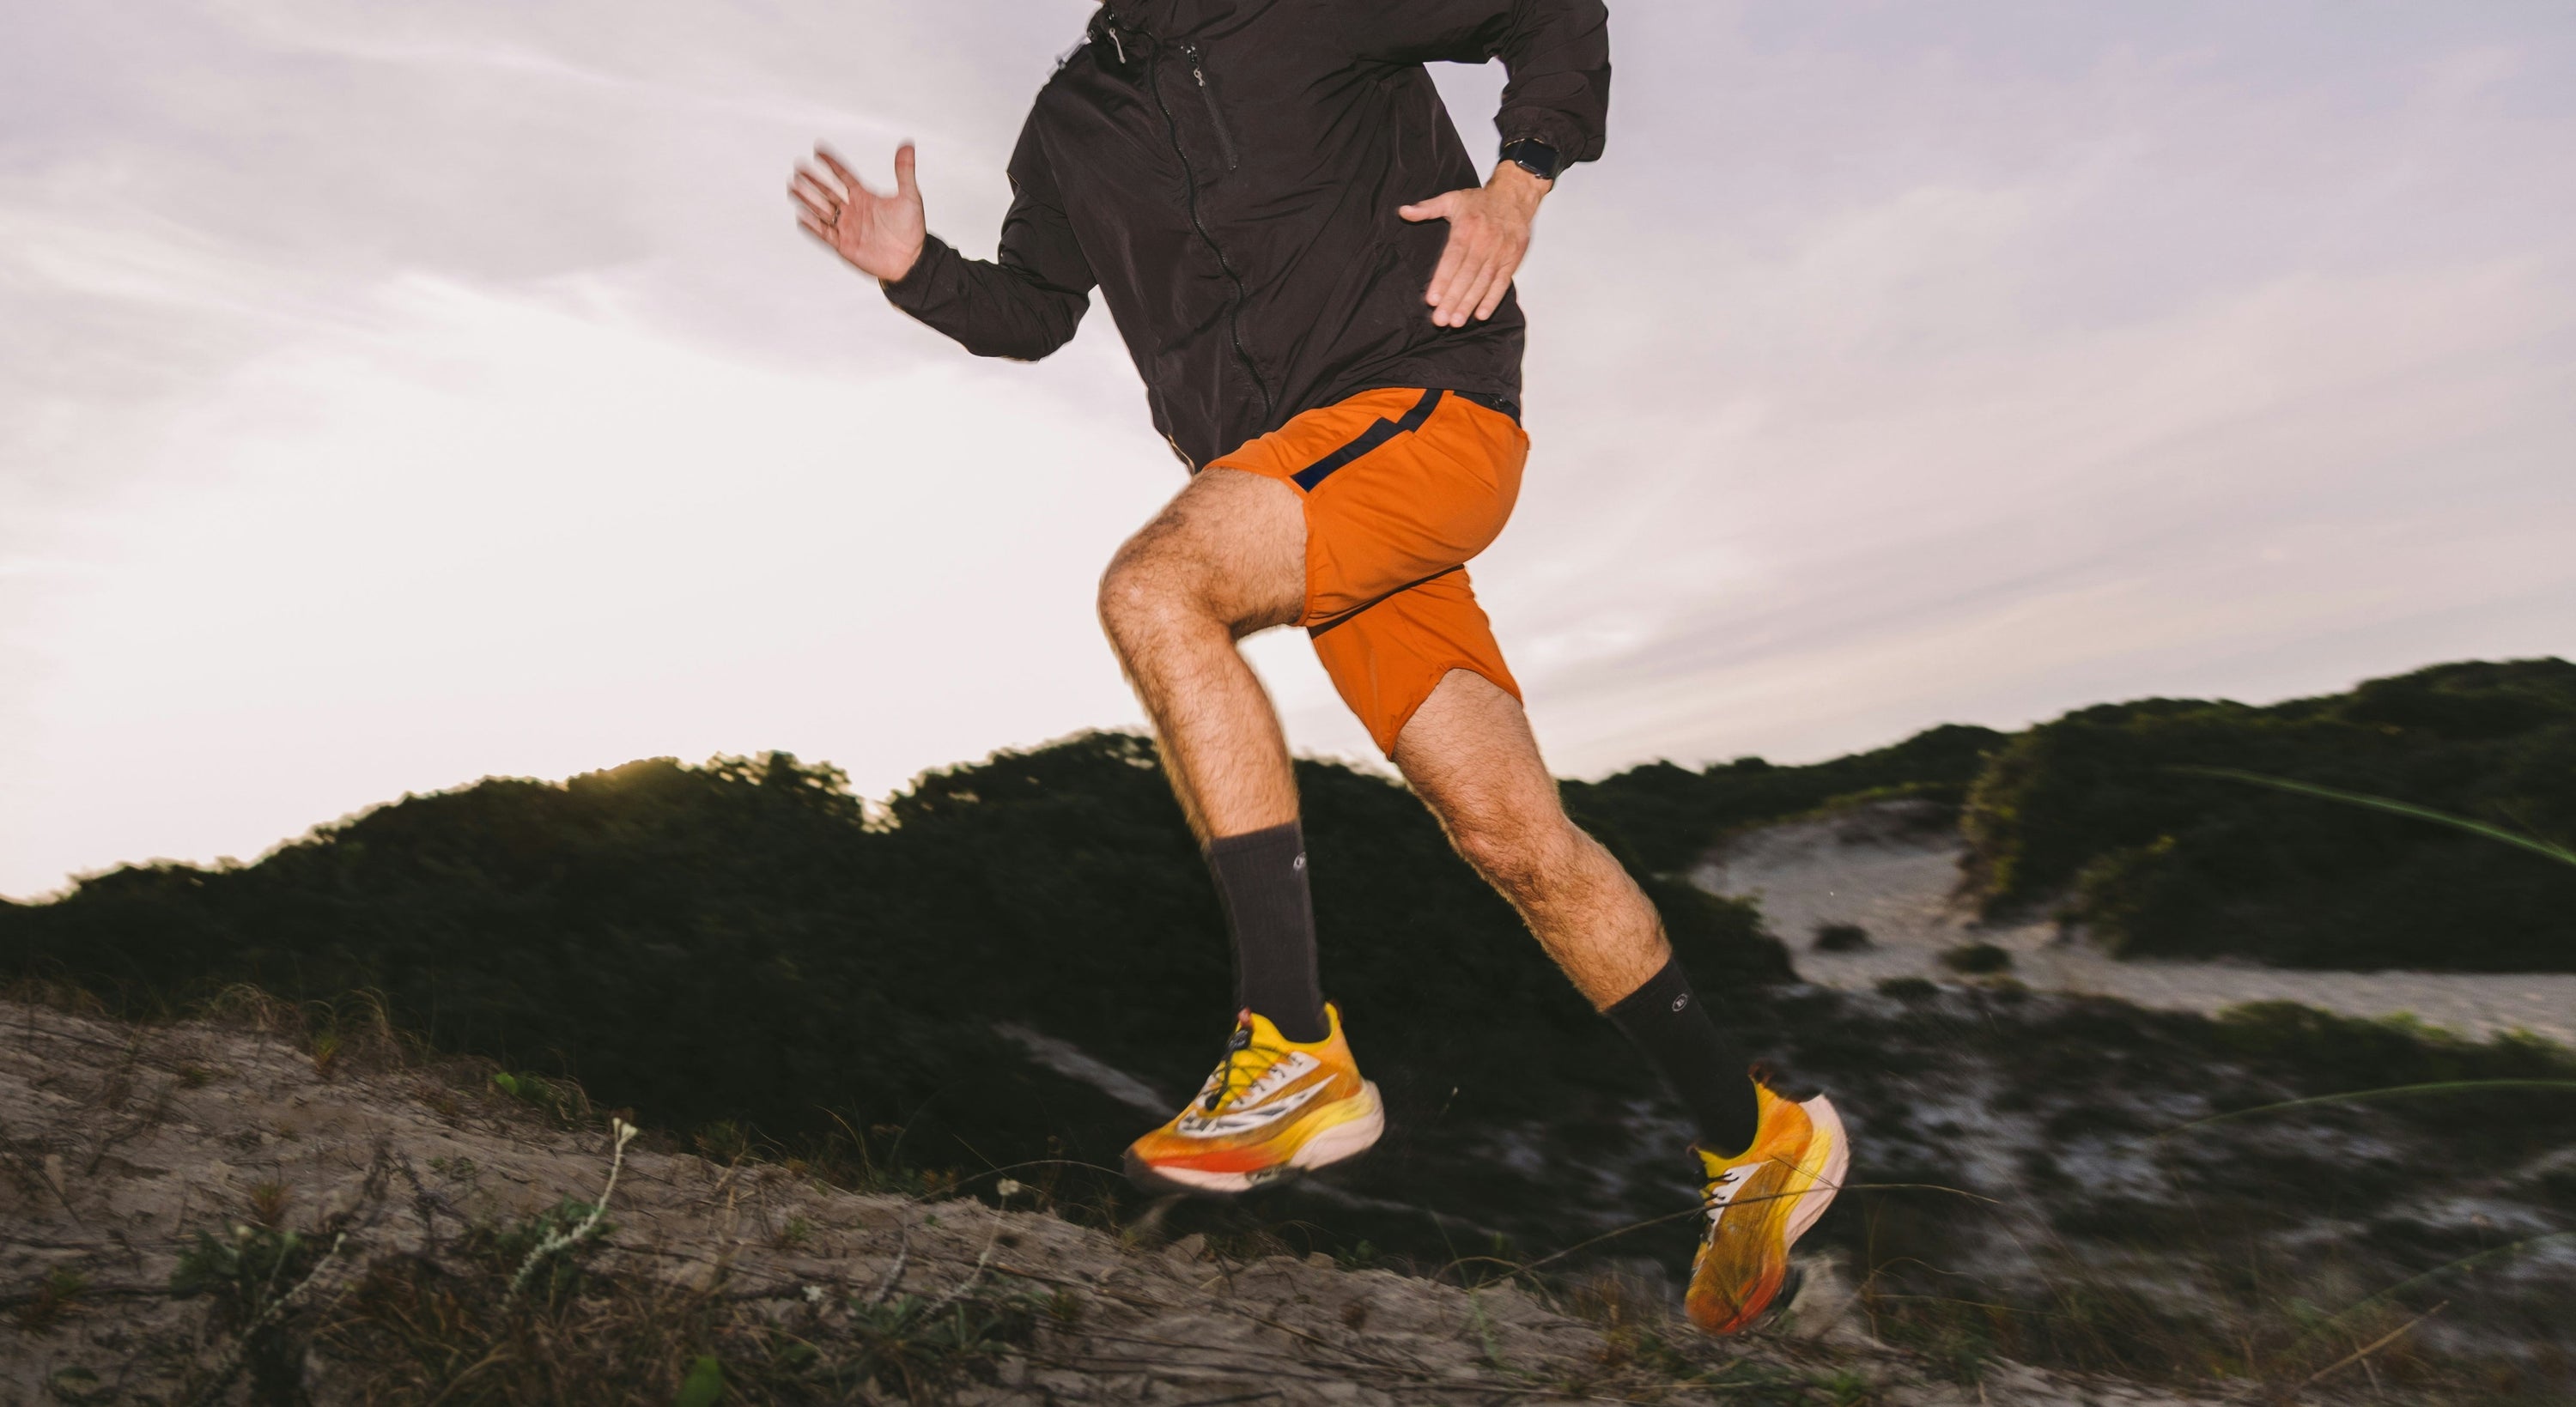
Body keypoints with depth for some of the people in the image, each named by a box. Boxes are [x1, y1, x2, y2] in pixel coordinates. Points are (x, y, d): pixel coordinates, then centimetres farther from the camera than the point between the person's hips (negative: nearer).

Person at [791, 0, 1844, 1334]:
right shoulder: (1069, 128, 21)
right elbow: (1028, 312, 29)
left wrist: (1521, 177, -7)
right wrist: (916, 268, 11)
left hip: (1425, 399, -5)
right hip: (1306, 472, 6)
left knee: (1153, 589, -28)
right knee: (1510, 834, 0)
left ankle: (1297, 1054, -24)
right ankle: (1758, 1136, 15)